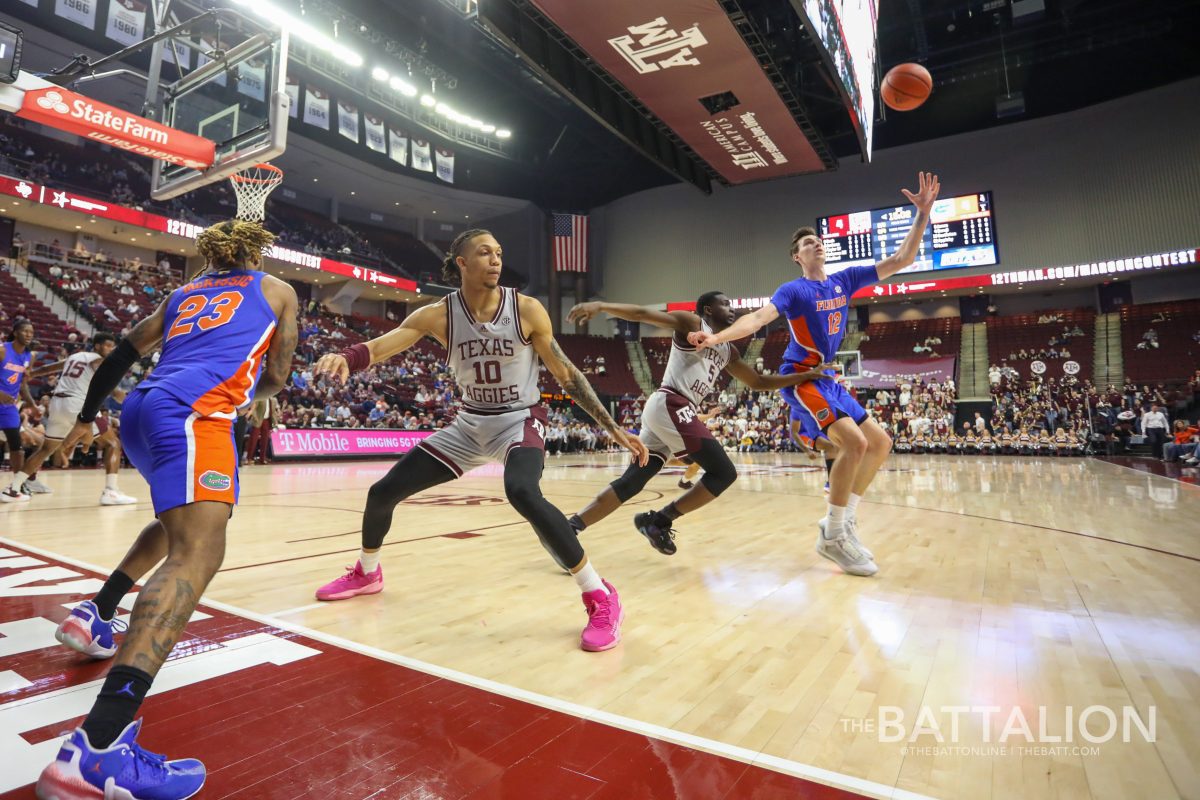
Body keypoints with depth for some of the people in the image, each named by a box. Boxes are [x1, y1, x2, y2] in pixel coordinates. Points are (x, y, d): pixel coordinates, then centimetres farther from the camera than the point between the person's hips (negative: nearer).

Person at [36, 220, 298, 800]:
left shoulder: (183, 294, 30)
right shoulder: (278, 291, 19)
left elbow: (122, 355, 28)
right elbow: (274, 379, 14)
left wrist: (85, 417, 38)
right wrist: (250, 396, 35)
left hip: (142, 409, 8)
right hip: (191, 410, -7)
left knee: (180, 521, 34)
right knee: (198, 551, -22)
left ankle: (94, 615, 29)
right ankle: (95, 749, -37)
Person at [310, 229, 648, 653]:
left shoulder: (527, 310, -14)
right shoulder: (439, 314, -9)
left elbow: (567, 375, -7)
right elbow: (380, 345, -20)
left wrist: (614, 430, -9)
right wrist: (345, 357, -45)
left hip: (520, 420, -4)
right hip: (469, 424, 4)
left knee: (523, 493, -36)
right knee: (382, 492, 5)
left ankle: (600, 597, -20)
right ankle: (367, 573, 37)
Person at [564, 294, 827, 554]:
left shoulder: (728, 351, 27)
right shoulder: (692, 324, 3)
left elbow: (758, 382, 33)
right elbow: (641, 313, -6)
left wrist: (803, 376, 26)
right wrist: (600, 306, -19)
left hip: (665, 411, 9)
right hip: (671, 406, -9)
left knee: (630, 483, 3)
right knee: (724, 473, -5)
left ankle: (568, 529, 1)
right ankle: (659, 521, 0)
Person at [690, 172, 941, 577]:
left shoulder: (845, 279, 10)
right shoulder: (793, 290, -8)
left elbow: (900, 260, 11)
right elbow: (759, 317, -24)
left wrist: (923, 213, 3)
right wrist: (716, 336, -40)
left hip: (828, 379, 8)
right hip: (800, 377, -8)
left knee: (880, 442, 7)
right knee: (854, 442, -22)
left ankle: (843, 520, 14)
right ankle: (833, 536, -10)